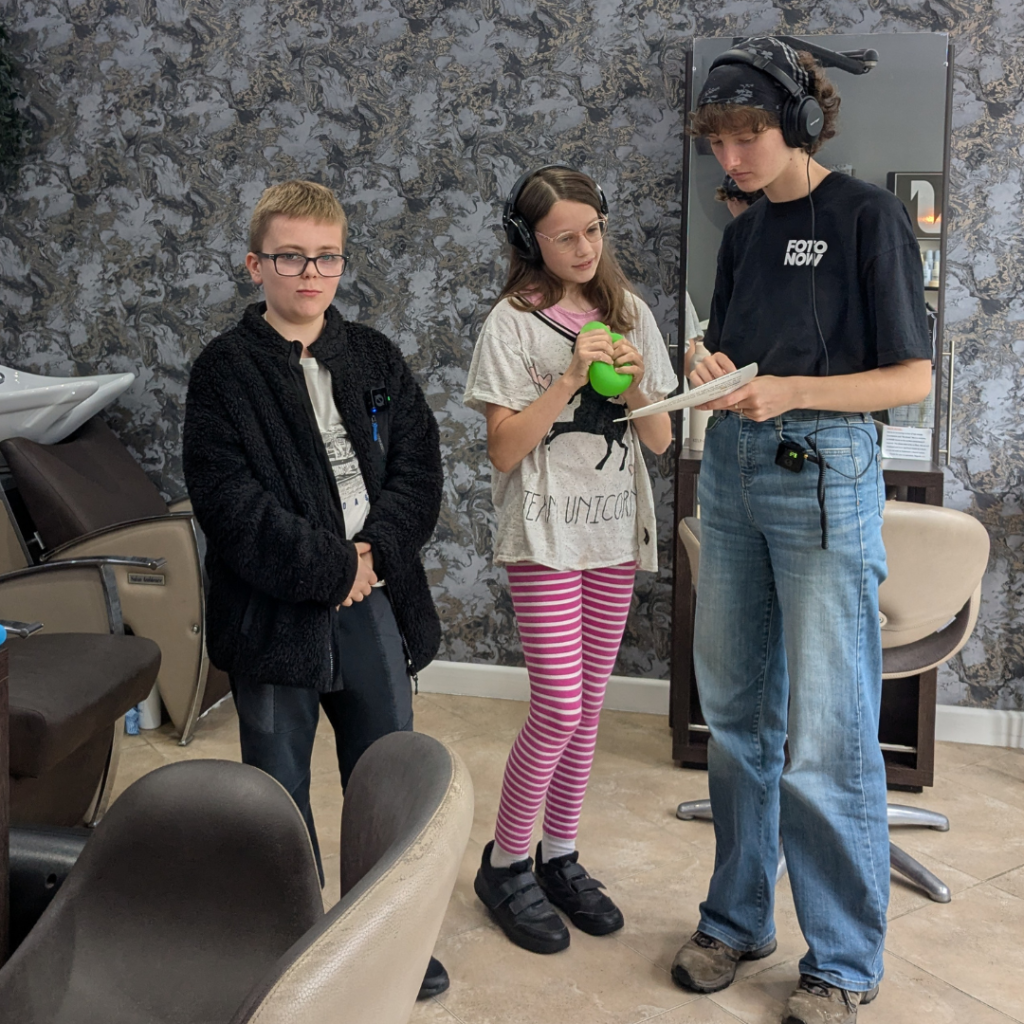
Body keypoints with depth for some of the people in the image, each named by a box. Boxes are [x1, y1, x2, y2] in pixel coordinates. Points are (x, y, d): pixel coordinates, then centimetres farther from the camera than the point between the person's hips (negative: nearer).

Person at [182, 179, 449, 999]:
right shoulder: (226, 370, -4)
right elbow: (231, 501, -14)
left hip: (374, 598, 4)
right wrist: (330, 568, -15)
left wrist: (374, 550, -12)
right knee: (279, 794, 9)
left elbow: (419, 466, 3)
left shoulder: (375, 357, 9)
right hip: (276, 612, -3)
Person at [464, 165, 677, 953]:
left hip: (615, 532, 5)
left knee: (587, 707, 10)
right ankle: (505, 864, 12)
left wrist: (636, 386, -12)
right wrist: (571, 377, -19)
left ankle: (560, 857, 26)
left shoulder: (629, 313, 8)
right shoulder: (514, 323, -5)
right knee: (559, 710, -7)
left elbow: (661, 440, 7)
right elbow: (505, 449, -11)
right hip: (545, 535, -5)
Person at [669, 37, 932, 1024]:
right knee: (735, 713, 12)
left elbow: (913, 378, -8)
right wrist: (713, 370, -2)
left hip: (823, 477, -6)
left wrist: (792, 391, -19)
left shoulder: (867, 217, -6)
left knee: (825, 736, -2)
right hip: (732, 468, 7)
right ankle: (737, 916, 28)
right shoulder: (744, 232, 13)